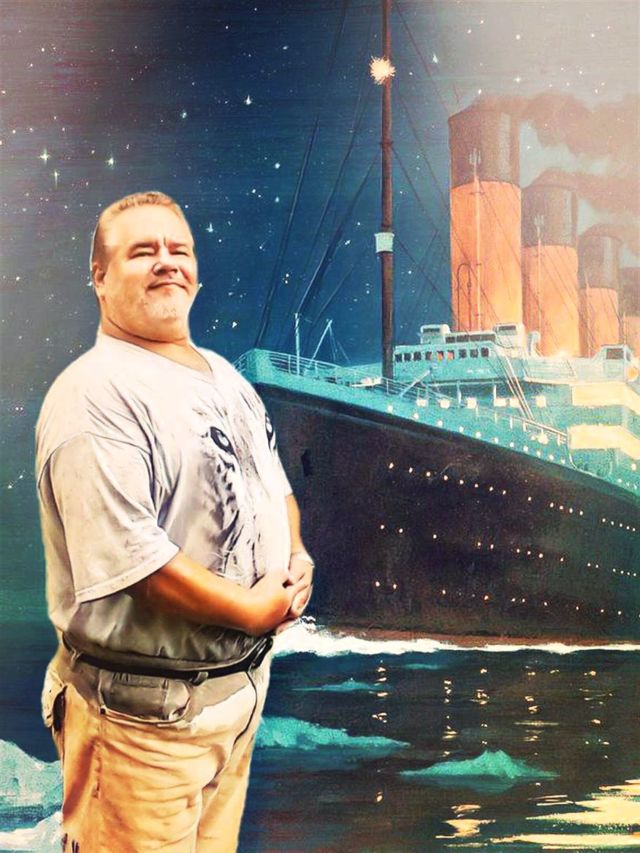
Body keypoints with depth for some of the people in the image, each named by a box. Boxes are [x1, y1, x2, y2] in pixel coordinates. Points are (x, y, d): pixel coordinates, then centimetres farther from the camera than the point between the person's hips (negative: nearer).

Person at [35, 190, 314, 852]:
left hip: (241, 685, 8)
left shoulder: (225, 380, 10)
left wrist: (295, 557, -2)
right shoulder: (96, 397, -19)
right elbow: (130, 556, -26)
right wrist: (253, 610, -17)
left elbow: (273, 484, 19)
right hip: (147, 710, -8)